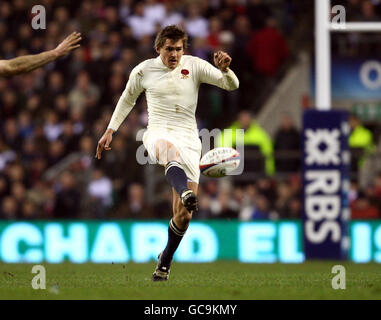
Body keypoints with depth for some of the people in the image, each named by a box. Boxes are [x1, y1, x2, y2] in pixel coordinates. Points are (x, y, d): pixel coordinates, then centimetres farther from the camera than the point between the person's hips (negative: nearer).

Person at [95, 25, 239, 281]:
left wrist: (225, 69, -25)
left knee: (184, 214, -6)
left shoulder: (194, 66, 3)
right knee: (169, 148, -44)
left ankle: (166, 260, 19)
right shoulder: (144, 71, 5)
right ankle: (185, 192, -73)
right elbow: (128, 99, 22)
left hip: (188, 140, 1)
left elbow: (232, 85, -4)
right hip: (158, 133, -1)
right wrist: (110, 130, 19)